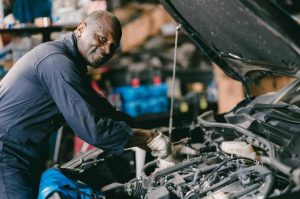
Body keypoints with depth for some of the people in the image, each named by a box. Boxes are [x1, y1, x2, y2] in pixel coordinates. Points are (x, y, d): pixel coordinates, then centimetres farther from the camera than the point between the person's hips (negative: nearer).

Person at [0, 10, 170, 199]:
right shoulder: (58, 62, -22)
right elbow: (92, 130, -26)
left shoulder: (71, 62, 11)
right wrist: (148, 138, -15)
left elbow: (103, 109, 18)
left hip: (24, 158, 10)